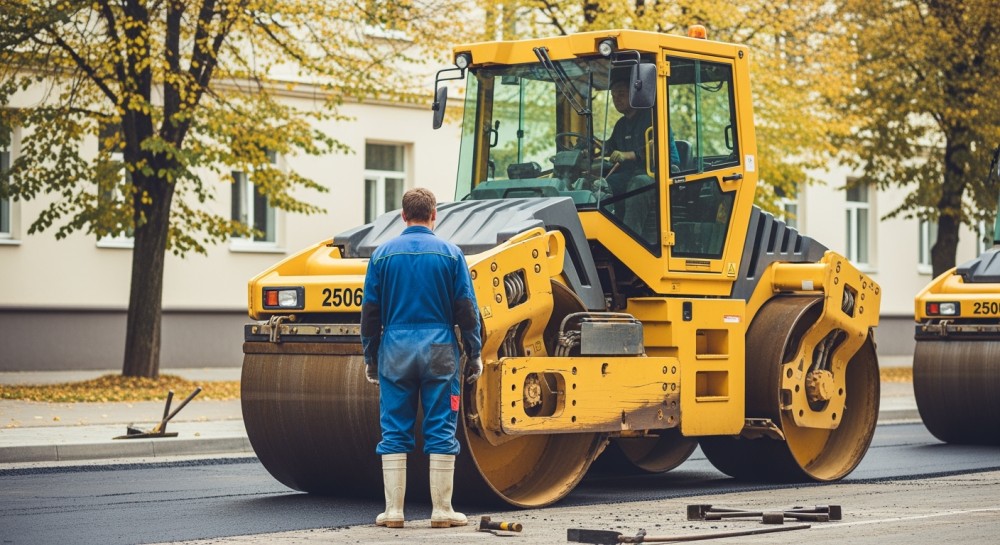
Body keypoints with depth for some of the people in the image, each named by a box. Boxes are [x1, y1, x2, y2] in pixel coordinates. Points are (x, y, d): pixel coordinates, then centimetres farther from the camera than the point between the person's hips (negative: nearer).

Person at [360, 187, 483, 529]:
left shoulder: (383, 254, 4)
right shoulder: (450, 254, 1)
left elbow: (370, 312, 7)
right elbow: (466, 310, 1)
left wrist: (370, 357, 14)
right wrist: (474, 354, 8)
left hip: (395, 349, 1)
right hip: (439, 348, -1)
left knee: (395, 432, 4)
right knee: (441, 432, 2)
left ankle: (393, 510, 3)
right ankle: (442, 511, 2)